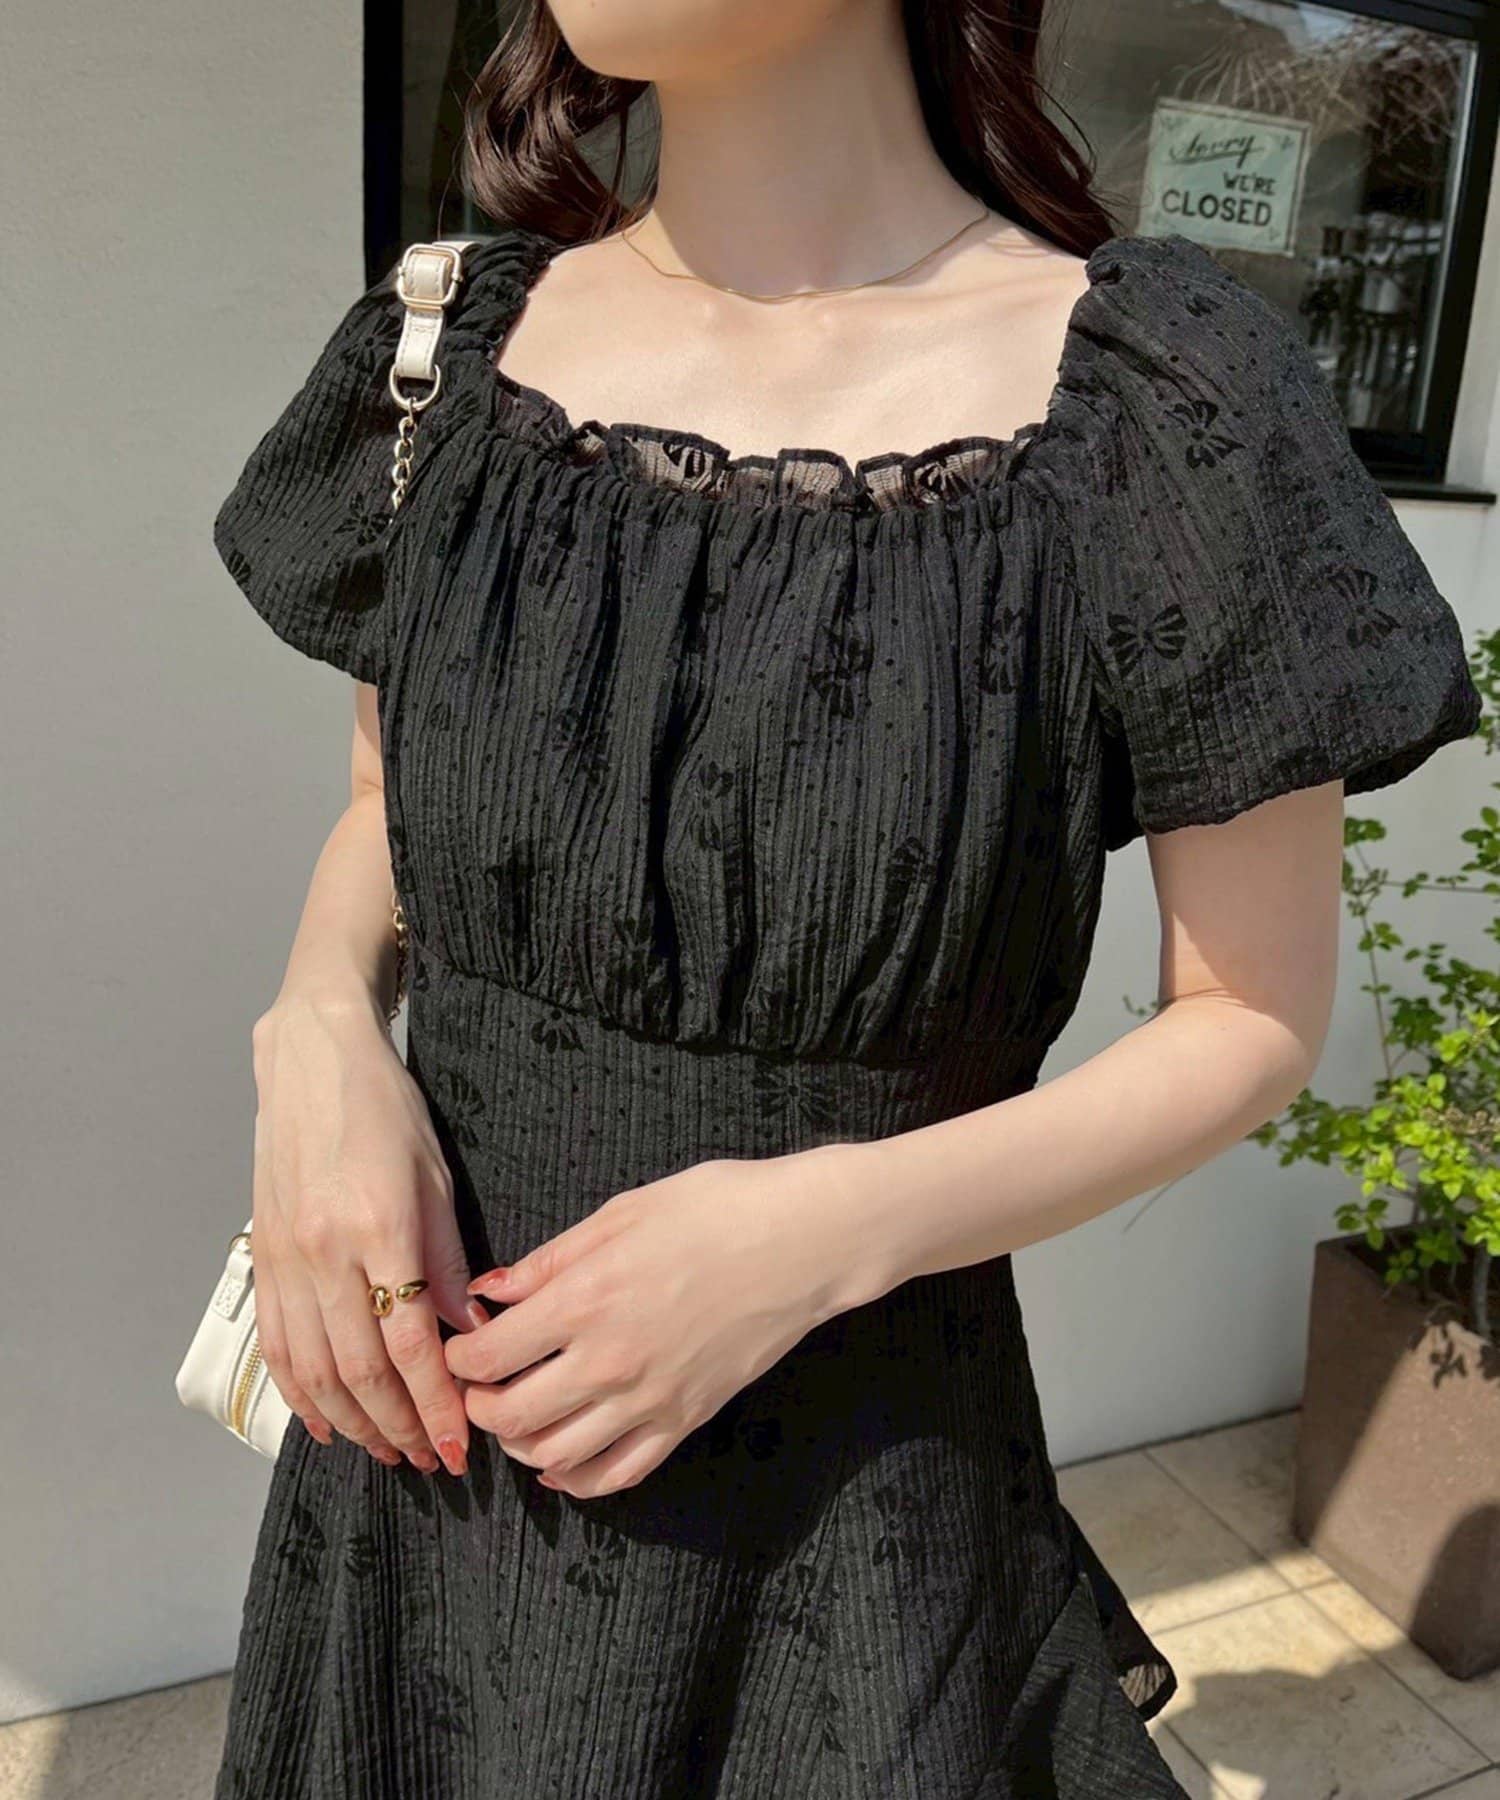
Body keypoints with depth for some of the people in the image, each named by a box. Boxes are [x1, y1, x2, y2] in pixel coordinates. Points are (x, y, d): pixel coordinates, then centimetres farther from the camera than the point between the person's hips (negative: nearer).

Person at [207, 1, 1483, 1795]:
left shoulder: (1154, 396, -15)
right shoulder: (455, 341, -3)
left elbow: (1255, 1016, -8)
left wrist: (822, 1234, -21)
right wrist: (316, 1031, -12)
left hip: (851, 1476, -3)